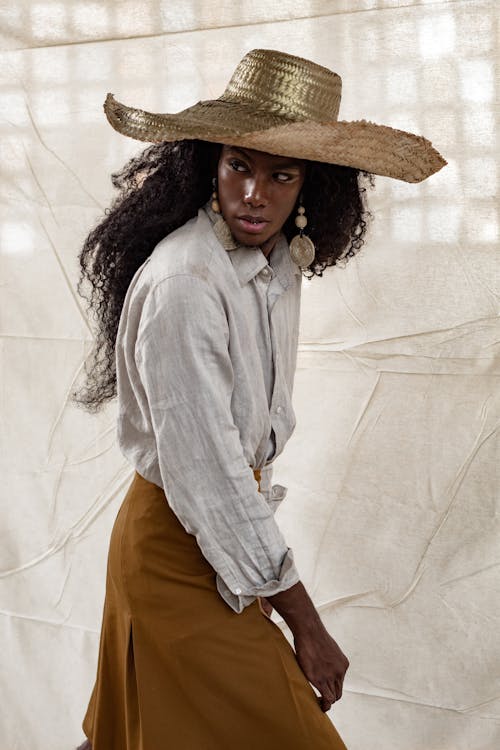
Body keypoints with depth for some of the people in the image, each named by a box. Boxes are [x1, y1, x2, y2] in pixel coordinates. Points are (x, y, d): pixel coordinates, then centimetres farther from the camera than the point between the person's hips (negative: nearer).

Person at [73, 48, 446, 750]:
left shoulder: (278, 258, -1)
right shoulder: (183, 283, -27)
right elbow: (203, 472, -26)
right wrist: (307, 627, -21)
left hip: (230, 517, 7)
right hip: (178, 542, -7)